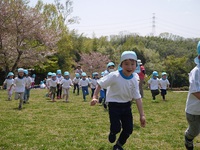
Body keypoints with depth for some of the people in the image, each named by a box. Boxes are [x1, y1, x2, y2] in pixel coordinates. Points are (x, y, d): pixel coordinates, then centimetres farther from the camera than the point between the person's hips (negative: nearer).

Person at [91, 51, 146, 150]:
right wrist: (95, 97, -24)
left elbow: (138, 98, -6)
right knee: (116, 128, -13)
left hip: (126, 105, 4)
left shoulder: (134, 81, -9)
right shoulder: (114, 76, -22)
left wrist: (142, 115, -8)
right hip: (114, 105, -4)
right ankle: (112, 133, 27)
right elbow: (100, 84, -13)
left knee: (129, 129, 3)